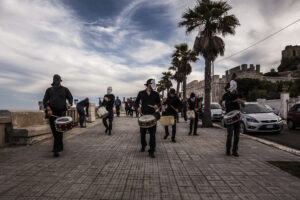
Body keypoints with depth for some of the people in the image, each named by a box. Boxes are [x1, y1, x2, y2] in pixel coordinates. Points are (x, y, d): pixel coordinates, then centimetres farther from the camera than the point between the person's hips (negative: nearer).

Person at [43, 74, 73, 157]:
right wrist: (48, 109, -9)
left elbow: (70, 97, 11)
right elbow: (45, 100, 8)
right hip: (52, 113, 3)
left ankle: (56, 150, -11)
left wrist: (69, 104, -12)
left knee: (59, 131, -11)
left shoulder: (65, 89, 10)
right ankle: (60, 146, 24)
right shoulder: (49, 90, 13)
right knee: (54, 131, 7)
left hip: (61, 112, -3)